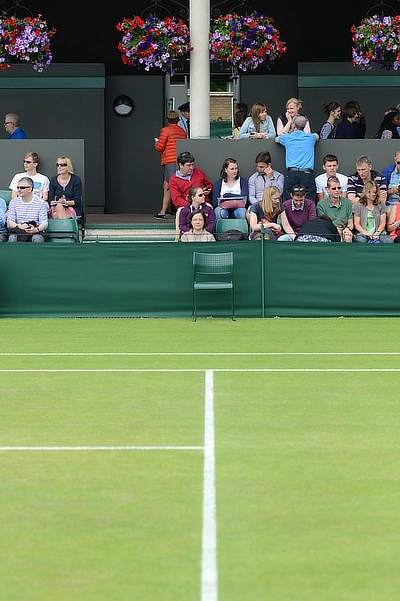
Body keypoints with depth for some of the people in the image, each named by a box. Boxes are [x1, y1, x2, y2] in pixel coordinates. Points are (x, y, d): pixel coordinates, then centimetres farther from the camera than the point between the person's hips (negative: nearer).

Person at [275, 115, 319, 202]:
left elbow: (276, 139, 34)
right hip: (307, 174, 0)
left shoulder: (287, 138, 9)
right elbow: (317, 136, 38)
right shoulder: (310, 138, 11)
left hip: (291, 173, 0)